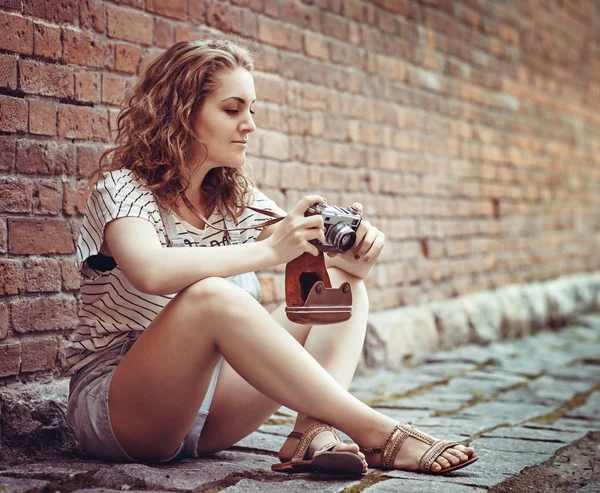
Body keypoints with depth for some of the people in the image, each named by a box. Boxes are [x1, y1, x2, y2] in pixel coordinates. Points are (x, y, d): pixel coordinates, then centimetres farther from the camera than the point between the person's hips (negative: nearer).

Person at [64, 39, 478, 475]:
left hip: (204, 414, 7)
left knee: (343, 286, -3)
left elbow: (312, 251, 1)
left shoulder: (236, 199, 8)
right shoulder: (121, 188, -12)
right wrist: (268, 249, -34)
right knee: (210, 295, -36)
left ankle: (314, 432, -30)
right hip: (111, 406, -7)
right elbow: (151, 272, -33)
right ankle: (375, 433, -31)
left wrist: (355, 255, -21)